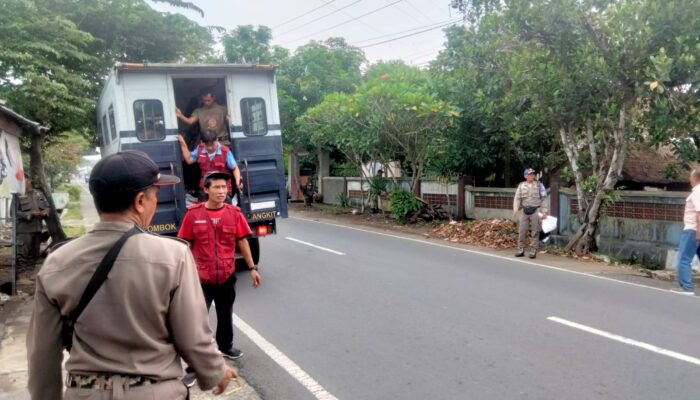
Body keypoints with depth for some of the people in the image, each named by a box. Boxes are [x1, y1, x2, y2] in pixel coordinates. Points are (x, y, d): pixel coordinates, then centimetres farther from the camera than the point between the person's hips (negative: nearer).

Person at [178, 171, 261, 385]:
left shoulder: (234, 213, -4)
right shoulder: (193, 214, -9)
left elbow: (242, 241, 3)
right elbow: (186, 245, -2)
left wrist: (252, 267, 3)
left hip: (227, 276, 3)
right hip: (201, 278, -2)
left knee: (225, 315, 21)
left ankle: (225, 346, 45)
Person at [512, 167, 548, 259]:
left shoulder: (539, 185, 2)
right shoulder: (521, 186, 7)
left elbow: (543, 199, 2)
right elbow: (517, 198, 4)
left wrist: (544, 211, -4)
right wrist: (515, 209, -11)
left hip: (535, 211, -2)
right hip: (525, 211, 2)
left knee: (534, 232, 1)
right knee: (522, 231, 3)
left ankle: (533, 251, 7)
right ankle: (521, 250, 12)